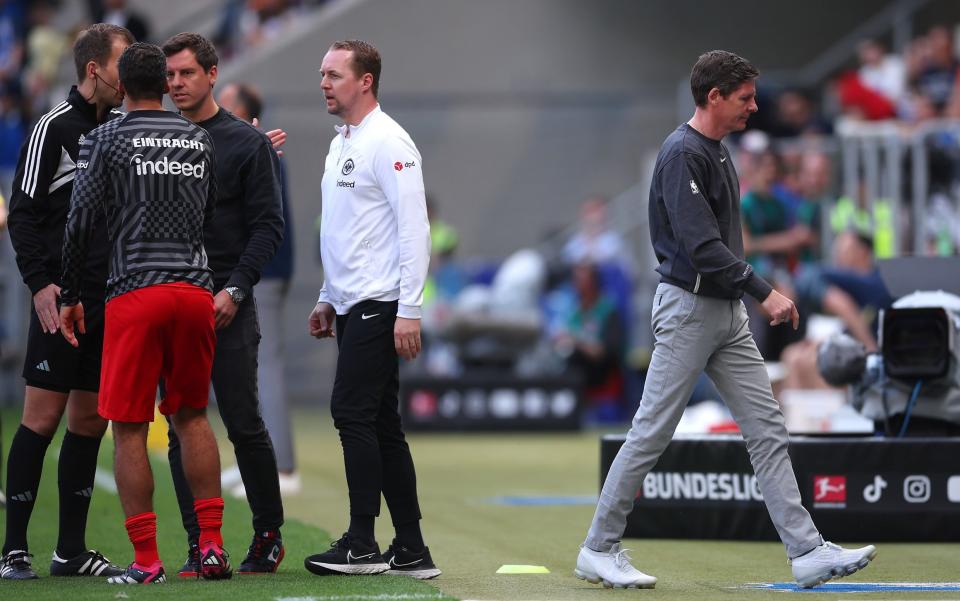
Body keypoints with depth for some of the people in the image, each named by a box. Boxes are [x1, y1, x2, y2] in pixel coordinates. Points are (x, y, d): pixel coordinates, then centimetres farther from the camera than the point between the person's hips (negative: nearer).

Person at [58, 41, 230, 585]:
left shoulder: (106, 141, -1)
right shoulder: (201, 141, 12)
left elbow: (80, 223, -4)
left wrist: (71, 297, 5)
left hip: (135, 293, -4)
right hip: (196, 290, 4)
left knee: (129, 428, 1)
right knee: (193, 417, 16)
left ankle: (146, 560, -3)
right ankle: (213, 545, 9)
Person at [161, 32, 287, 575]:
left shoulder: (247, 143, 0)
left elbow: (268, 226, -3)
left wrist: (234, 290, -13)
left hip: (228, 306, -4)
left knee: (244, 424, -2)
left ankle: (269, 535, 12)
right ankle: (200, 545, 6)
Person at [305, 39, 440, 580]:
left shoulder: (387, 141, -12)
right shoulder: (341, 144, 18)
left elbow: (415, 228, -18)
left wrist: (410, 310, -22)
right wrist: (327, 300, 24)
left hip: (379, 306, -10)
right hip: (351, 306, 10)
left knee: (353, 413, -12)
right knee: (380, 424, 8)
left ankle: (363, 544, -9)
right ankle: (411, 551, 10)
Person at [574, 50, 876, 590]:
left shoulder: (718, 151, 14)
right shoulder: (683, 154, -16)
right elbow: (701, 245, -24)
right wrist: (765, 292, -25)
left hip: (728, 313, 9)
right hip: (689, 309, -9)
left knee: (768, 429, 3)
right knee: (652, 433, -3)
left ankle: (808, 552, -1)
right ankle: (599, 550, 8)